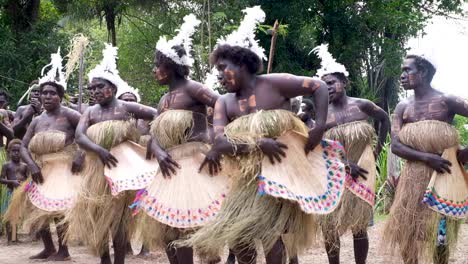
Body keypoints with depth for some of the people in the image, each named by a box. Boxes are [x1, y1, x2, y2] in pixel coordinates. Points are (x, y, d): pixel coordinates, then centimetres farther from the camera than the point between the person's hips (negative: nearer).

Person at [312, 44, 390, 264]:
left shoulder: (362, 105, -1)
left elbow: (384, 119, 17)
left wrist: (378, 147, 11)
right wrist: (346, 164, -20)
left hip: (362, 171, 0)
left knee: (359, 224, 2)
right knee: (329, 223, -3)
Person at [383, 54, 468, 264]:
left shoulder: (446, 101, -7)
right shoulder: (403, 107, 5)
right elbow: (395, 146, -4)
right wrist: (427, 157, -17)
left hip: (443, 176, -4)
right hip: (413, 178, 4)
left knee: (439, 234, 0)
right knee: (409, 233, 5)